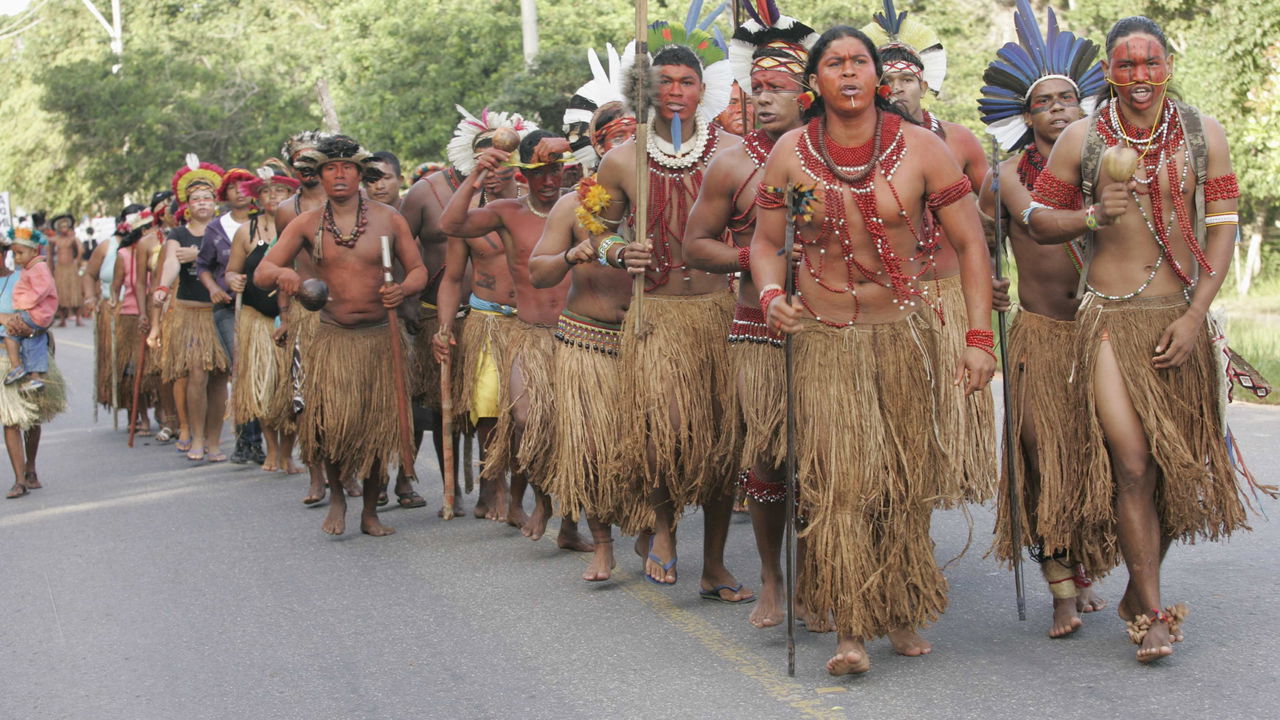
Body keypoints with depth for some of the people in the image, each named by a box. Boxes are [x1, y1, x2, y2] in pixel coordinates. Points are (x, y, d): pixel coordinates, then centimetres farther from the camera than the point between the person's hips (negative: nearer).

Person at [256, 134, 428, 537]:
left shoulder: (388, 220, 3)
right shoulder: (307, 224, 4)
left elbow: (418, 270, 7)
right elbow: (261, 274, 3)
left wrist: (403, 289, -16)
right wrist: (281, 273, -20)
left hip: (381, 337, 1)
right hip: (333, 337, -1)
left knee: (378, 424, 3)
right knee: (332, 417, -18)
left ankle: (370, 511, 21)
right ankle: (336, 495, 9)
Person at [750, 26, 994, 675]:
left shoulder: (921, 148, -3)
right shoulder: (790, 153, 0)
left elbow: (971, 244, -1)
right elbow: (766, 241, 12)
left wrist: (979, 338, -8)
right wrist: (771, 295, -10)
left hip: (904, 331, 1)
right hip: (822, 336, 0)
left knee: (905, 479, 7)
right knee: (838, 478, -11)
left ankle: (902, 611, 24)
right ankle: (850, 630, -9)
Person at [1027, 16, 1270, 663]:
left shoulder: (1203, 135, 4)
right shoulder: (1082, 138, 1)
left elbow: (1222, 229, 3)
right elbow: (1038, 221, 7)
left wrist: (1194, 317, -7)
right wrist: (1093, 215, -13)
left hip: (1181, 319, 2)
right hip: (1110, 318, -2)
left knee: (1176, 465, 7)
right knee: (1133, 464, -10)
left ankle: (1138, 591, 26)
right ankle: (1153, 613, -2)